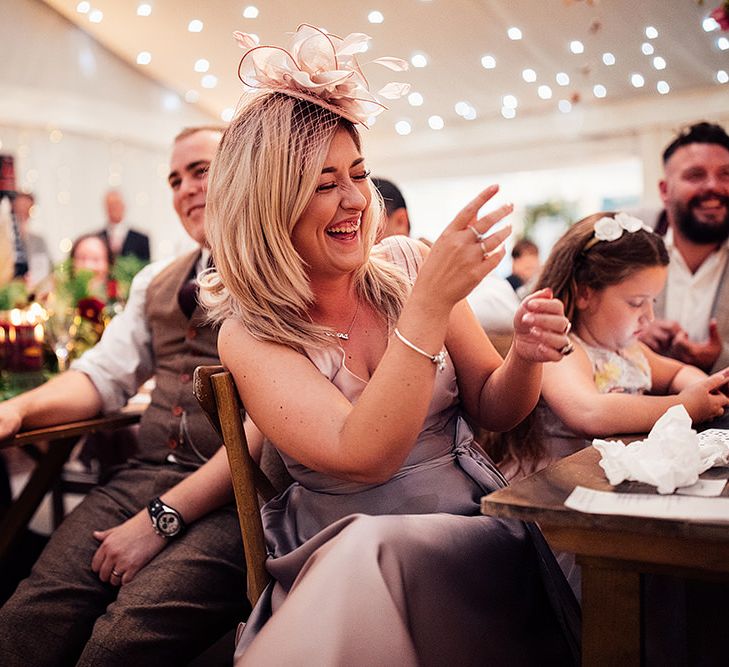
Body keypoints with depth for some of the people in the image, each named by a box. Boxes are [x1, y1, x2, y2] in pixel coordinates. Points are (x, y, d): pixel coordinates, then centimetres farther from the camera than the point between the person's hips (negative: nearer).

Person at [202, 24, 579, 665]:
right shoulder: (249, 335, -8)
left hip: (475, 523, 3)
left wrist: (525, 358, -16)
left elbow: (492, 409, 6)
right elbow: (363, 458, -22)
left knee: (375, 552, -28)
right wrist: (431, 304, -28)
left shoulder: (407, 264, 0)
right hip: (339, 556, -2)